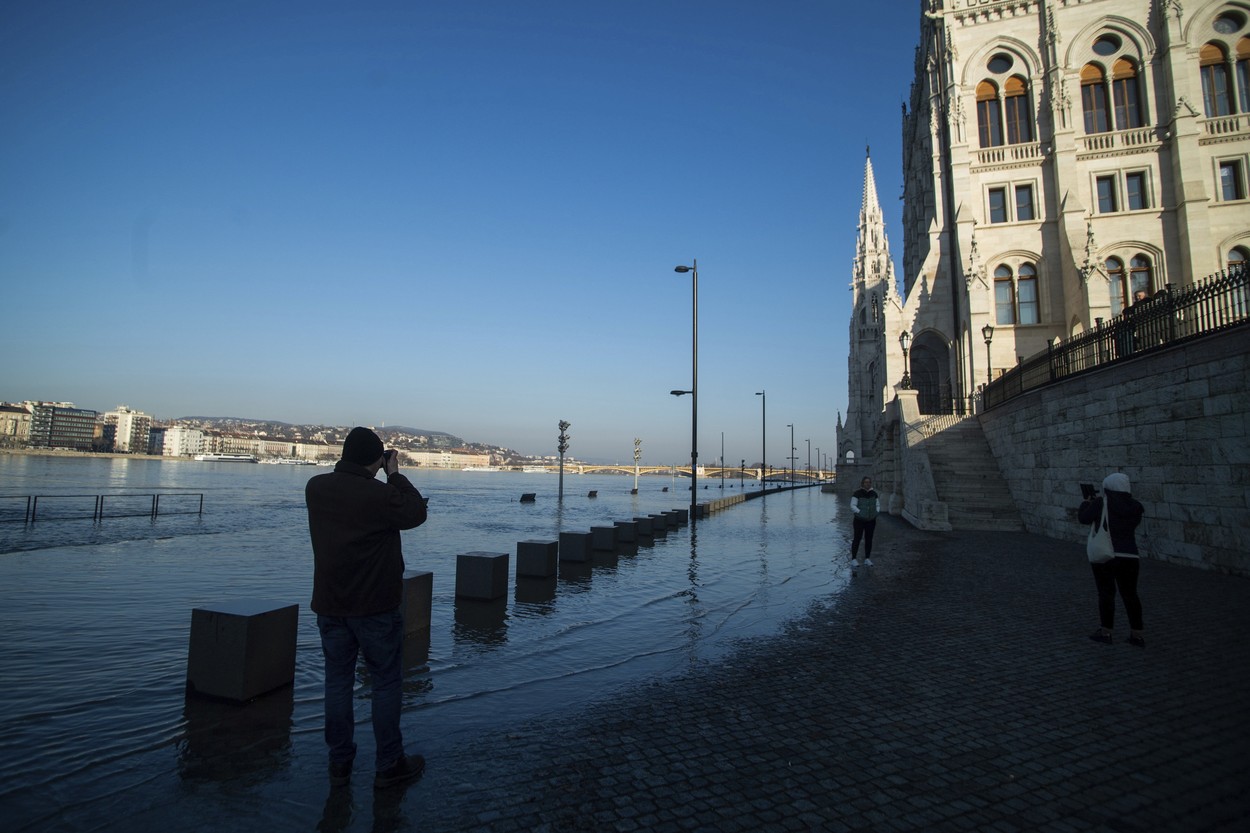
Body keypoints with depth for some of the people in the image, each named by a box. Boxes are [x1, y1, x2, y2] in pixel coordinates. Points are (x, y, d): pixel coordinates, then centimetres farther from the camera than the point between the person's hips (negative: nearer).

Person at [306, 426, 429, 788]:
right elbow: (416, 513, -5)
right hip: (376, 607, -5)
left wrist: (387, 479, 8)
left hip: (329, 605, 6)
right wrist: (395, 475, 1)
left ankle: (339, 764, 25)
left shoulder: (315, 488, -3)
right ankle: (389, 765, 18)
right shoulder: (381, 494, -22)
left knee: (337, 681, 15)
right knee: (386, 683, 8)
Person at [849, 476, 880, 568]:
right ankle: (853, 559, 5)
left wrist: (876, 512, -7)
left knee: (869, 539, 8)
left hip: (871, 520, 4)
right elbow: (853, 506, -12)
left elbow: (878, 505, 10)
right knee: (857, 539, -2)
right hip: (859, 520, -4)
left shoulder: (874, 493, 3)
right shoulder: (857, 493, -11)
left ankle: (867, 559, 17)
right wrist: (860, 512, -22)